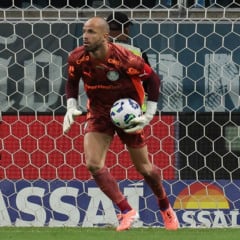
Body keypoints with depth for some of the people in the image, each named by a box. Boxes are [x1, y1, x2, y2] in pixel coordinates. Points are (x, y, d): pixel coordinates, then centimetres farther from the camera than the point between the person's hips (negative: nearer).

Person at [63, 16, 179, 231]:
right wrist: (71, 107, -10)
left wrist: (149, 115, -17)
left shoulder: (125, 59, -28)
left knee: (144, 168, 7)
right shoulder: (77, 58, -17)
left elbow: (153, 79, -14)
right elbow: (72, 81, 5)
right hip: (98, 114, 3)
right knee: (93, 164, -19)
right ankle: (127, 211, -10)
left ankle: (165, 206, 37)